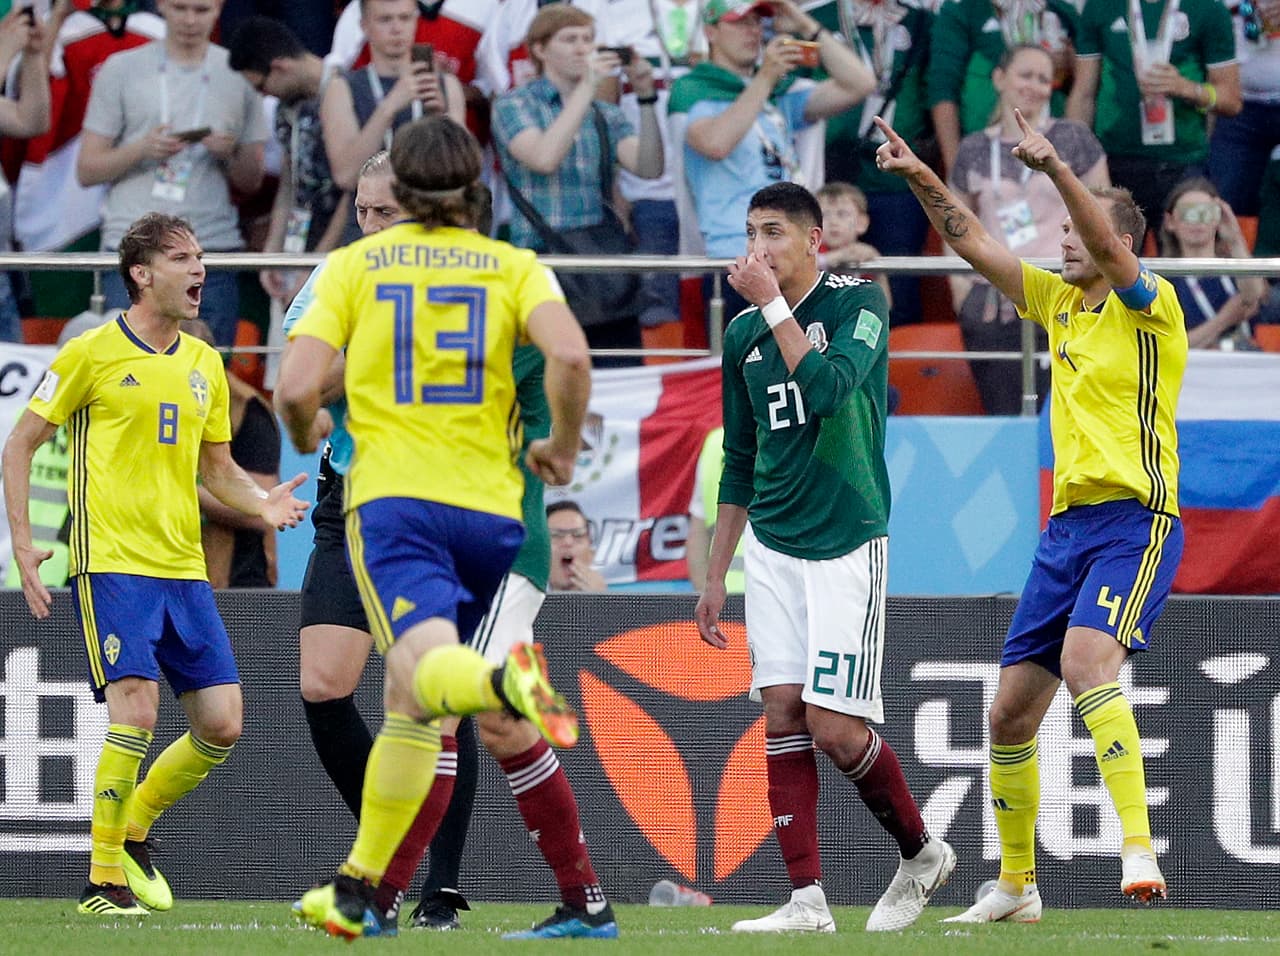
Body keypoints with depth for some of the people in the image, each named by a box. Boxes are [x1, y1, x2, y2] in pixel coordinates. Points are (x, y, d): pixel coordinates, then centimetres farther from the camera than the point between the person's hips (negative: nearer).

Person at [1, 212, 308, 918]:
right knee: (135, 714, -18)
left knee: (221, 727, 0)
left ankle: (132, 830, 23)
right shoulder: (93, 353, -4)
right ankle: (104, 879, -5)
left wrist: (262, 505, 2)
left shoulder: (203, 363, 14)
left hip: (183, 569, 6)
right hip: (112, 564, -6)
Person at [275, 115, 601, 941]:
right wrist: (564, 448, 6)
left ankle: (509, 682, -60)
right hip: (489, 504, 3)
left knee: (428, 670, -24)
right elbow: (570, 356, -11)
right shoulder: (514, 266, 9)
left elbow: (296, 387, -2)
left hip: (393, 497, -3)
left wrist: (307, 436, 21)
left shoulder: (353, 265, 7)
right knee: (409, 701, 18)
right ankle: (358, 887, 24)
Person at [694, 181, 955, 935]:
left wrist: (773, 305, -19)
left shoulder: (859, 303, -5)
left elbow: (828, 388, -23)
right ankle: (808, 900, -4)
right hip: (772, 546, 5)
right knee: (783, 713, -4)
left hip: (847, 544, -5)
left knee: (834, 729, -10)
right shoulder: (743, 334, 10)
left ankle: (922, 853, 13)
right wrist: (715, 577, 17)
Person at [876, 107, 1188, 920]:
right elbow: (977, 246, 17)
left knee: (1086, 659, -32)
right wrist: (923, 179, 4)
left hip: (1134, 519, -8)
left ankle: (1140, 851, -38)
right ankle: (1016, 886, 21)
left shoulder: (1150, 306, -6)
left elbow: (1111, 249, -25)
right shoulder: (1059, 300, 15)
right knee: (1011, 713, 7)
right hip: (1068, 524, 8)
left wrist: (1056, 168, -38)